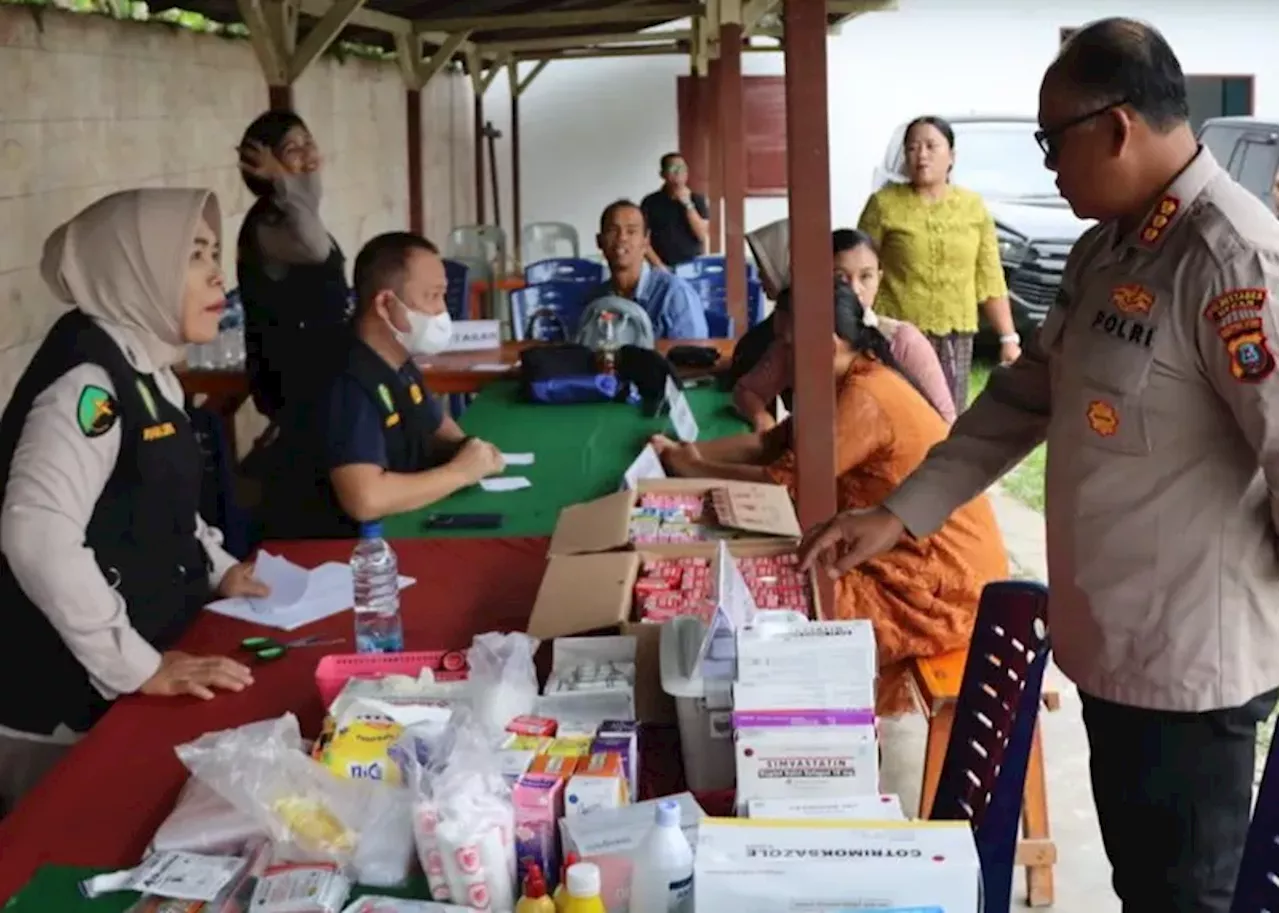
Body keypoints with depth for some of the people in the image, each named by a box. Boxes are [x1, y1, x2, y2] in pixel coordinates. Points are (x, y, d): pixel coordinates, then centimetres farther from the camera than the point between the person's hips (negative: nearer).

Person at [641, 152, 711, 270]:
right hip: (664, 271, -1)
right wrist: (659, 267, -10)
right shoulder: (651, 202, 3)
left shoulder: (697, 200, 8)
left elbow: (702, 235, -2)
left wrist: (687, 204, -8)